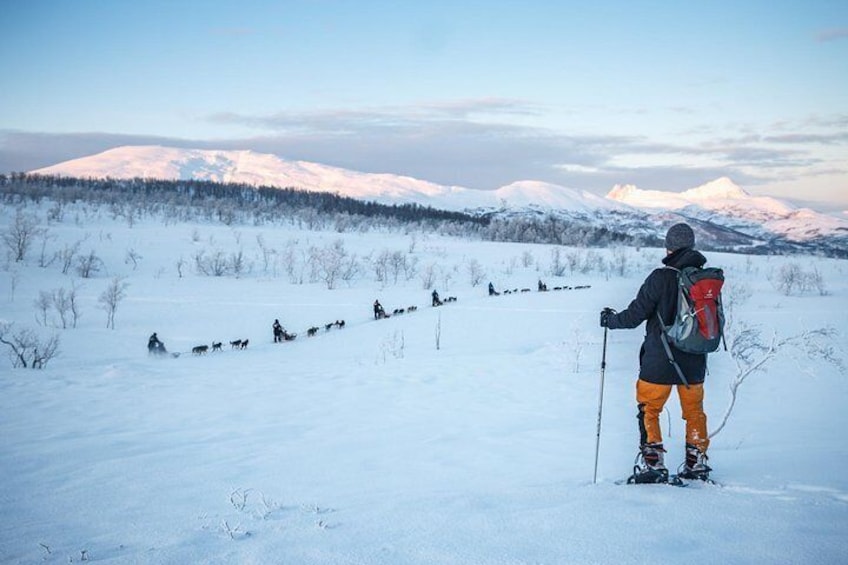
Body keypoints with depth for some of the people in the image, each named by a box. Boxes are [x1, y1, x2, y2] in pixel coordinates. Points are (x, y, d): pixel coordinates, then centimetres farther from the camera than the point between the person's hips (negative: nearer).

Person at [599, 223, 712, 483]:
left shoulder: (661, 277, -16)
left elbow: (635, 315, -13)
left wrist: (610, 319, 6)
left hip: (660, 361, -5)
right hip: (695, 362, 5)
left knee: (648, 409, 8)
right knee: (694, 410, 19)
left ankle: (652, 463, 4)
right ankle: (697, 462, 25)